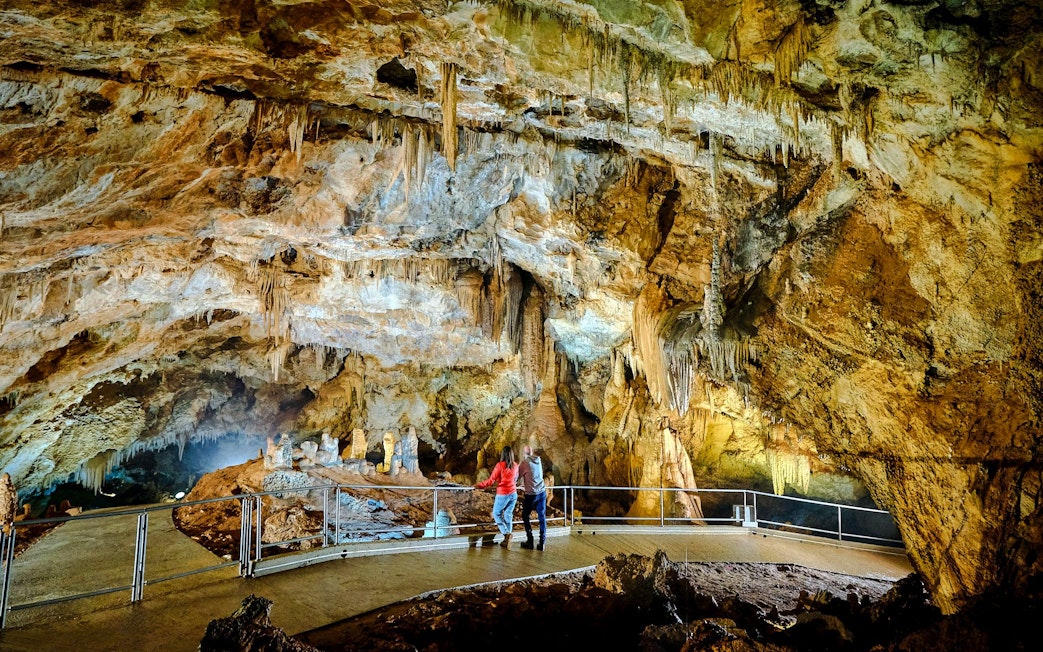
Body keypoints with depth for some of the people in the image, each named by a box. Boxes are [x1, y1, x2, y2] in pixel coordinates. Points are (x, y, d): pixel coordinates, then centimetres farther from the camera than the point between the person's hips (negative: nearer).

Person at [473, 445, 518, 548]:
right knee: (508, 515, 14)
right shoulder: (515, 466, 0)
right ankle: (507, 539, 15)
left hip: (503, 494, -5)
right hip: (513, 494, 5)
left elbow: (491, 481, -14)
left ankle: (506, 533, -4)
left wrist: (480, 485, -3)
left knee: (496, 514, 12)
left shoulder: (500, 465, -16)